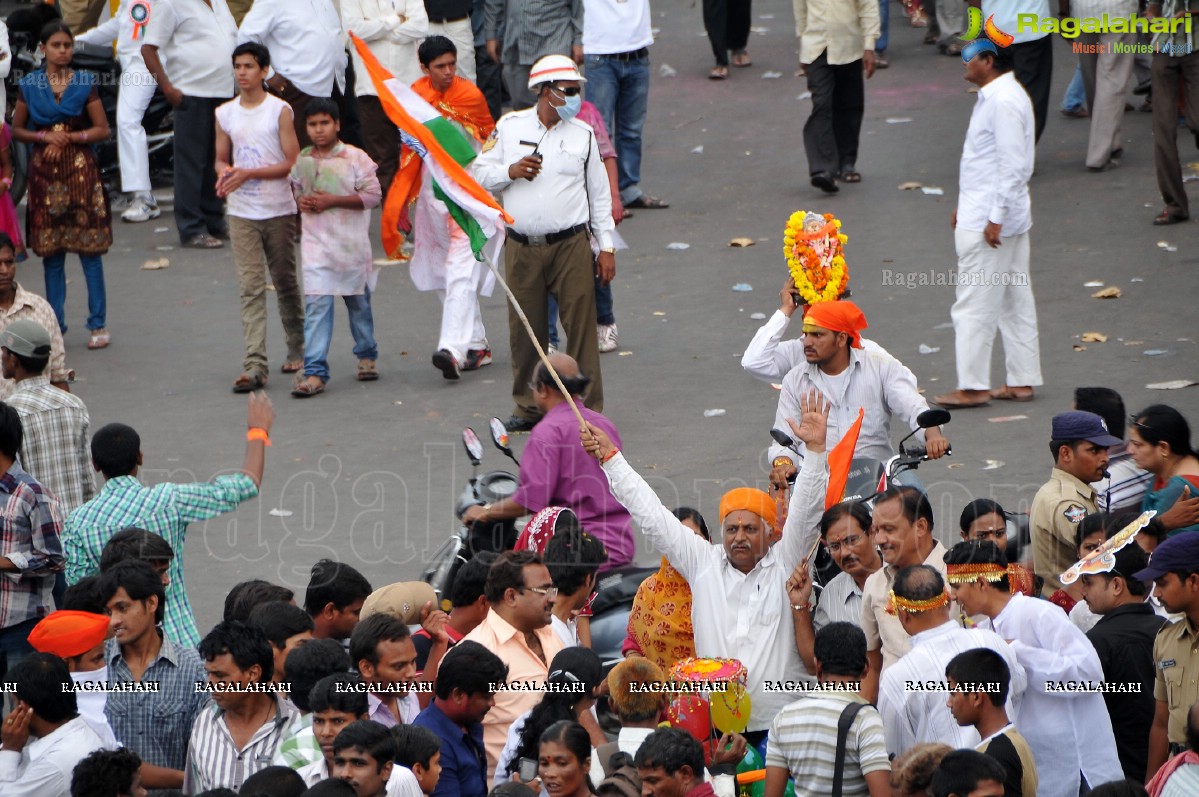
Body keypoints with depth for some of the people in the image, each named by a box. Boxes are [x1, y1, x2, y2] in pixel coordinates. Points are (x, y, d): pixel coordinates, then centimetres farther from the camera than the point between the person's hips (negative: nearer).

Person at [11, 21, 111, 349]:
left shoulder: (84, 83, 3)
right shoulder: (29, 86, 6)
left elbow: (102, 129, 3)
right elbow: (16, 130, 9)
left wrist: (70, 138, -11)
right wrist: (45, 137, -8)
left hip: (81, 171, -1)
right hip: (44, 172, 1)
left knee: (89, 248, -4)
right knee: (51, 252, 3)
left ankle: (98, 324, -1)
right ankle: (55, 324, 10)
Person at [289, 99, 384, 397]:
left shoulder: (355, 158, -7)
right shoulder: (301, 161, 5)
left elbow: (373, 194, -11)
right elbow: (293, 189, 19)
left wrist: (332, 201, -17)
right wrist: (300, 201, -5)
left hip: (350, 242, -1)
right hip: (315, 241, 2)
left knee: (358, 300, 14)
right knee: (316, 305, -8)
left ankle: (366, 355, 36)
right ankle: (315, 371, -12)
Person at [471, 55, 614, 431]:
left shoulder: (583, 134, 6)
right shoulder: (509, 127, 5)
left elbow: (599, 193, 10)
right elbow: (478, 174, 9)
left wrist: (607, 247, 6)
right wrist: (510, 171, -11)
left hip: (570, 245, -1)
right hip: (521, 248, 1)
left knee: (581, 325, -3)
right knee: (525, 329, 6)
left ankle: (588, 408, 4)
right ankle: (528, 406, 19)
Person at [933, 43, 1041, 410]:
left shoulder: (1002, 102, -20)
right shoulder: (994, 96, 12)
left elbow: (1014, 165, -23)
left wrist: (996, 217, -22)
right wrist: (965, 205, 23)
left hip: (987, 222, -11)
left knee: (974, 304, -5)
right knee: (1015, 300, 13)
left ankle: (972, 386, -1)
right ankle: (1022, 380, 19)